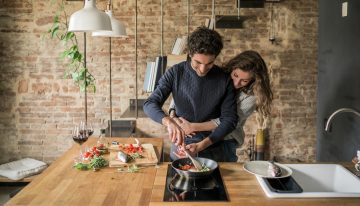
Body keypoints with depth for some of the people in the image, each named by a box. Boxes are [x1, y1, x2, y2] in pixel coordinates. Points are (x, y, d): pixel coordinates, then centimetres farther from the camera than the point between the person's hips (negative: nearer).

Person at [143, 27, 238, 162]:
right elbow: (150, 104, -15)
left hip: (213, 150, 0)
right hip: (180, 147, 0)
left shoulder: (224, 79, -10)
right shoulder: (175, 73, -10)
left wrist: (202, 145, -21)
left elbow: (229, 119, -9)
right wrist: (169, 122, -36)